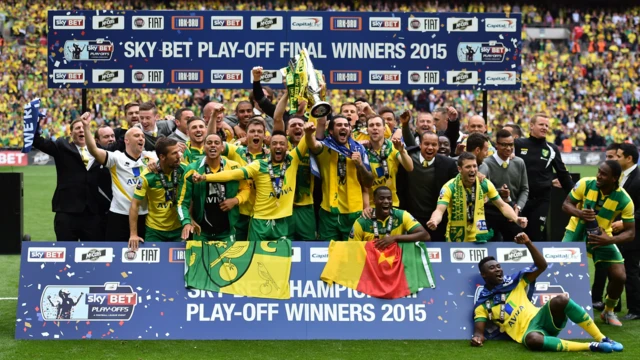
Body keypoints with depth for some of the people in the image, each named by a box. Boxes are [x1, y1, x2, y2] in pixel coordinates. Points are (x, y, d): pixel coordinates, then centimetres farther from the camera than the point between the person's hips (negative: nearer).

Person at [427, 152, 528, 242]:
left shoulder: (485, 184, -7)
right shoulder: (449, 187, -17)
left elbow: (502, 205, 0)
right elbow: (439, 210, -27)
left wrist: (516, 219, -17)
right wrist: (434, 221, -50)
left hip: (479, 239, 2)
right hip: (456, 239, -2)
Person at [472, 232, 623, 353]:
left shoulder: (515, 281, 16)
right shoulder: (483, 303, 10)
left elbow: (542, 266, 10)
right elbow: (479, 329, 2)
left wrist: (528, 243, -3)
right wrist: (477, 337, -23)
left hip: (542, 317, 3)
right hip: (527, 332, -3)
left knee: (560, 300, -30)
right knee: (533, 339, -43)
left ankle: (602, 340, -22)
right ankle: (592, 346, -33)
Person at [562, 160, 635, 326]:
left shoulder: (624, 200, -21)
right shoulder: (585, 183, -20)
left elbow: (630, 233, -16)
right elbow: (566, 204, -11)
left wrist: (610, 240, -34)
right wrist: (579, 213, -33)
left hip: (601, 237, 1)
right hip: (577, 232, 0)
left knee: (619, 276, -7)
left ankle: (608, 312, 20)